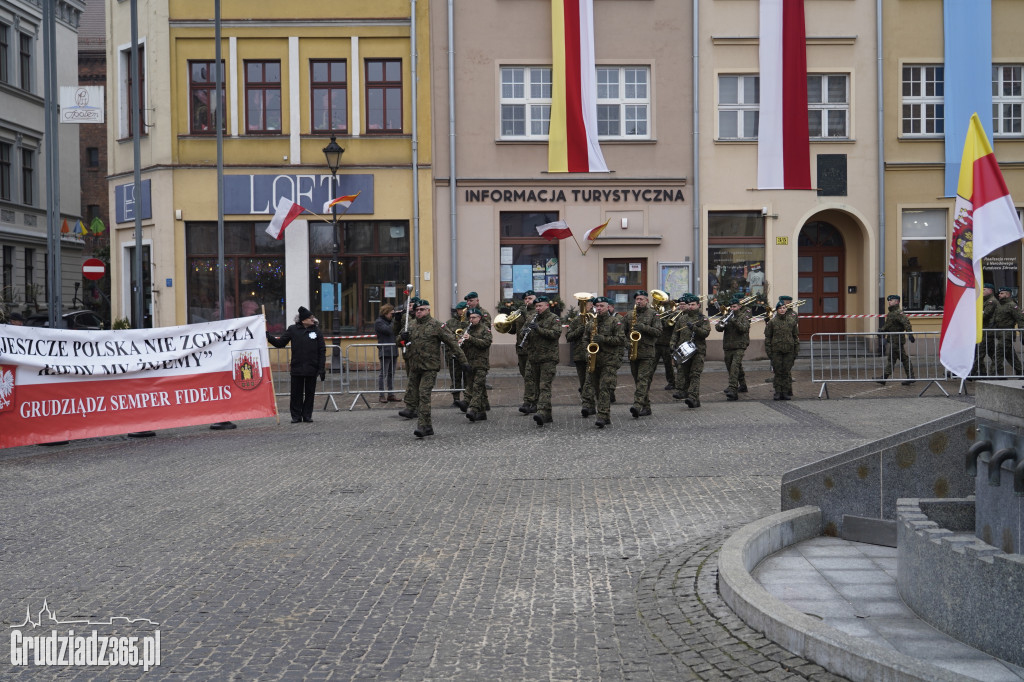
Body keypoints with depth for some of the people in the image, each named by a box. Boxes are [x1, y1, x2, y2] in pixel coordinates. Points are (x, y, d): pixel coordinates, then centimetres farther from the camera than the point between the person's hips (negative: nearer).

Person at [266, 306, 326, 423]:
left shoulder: (316, 330, 2)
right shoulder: (292, 330, 1)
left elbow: (322, 350, 3)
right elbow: (280, 343, 5)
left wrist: (321, 368, -3)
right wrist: (269, 337, -12)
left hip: (312, 368, 1)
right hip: (297, 368, -1)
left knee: (310, 393, 7)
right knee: (296, 393, 3)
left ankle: (307, 415, 17)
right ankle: (296, 416, 13)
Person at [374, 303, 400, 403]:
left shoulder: (390, 321, 18)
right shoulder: (379, 322, -5)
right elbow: (388, 330, -19)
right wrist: (396, 321, -17)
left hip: (393, 351, 8)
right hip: (385, 352, -8)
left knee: (391, 374, 10)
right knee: (383, 373, -4)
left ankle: (391, 394, 14)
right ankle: (381, 395, -1)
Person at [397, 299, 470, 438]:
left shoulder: (435, 325, -3)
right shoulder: (412, 325, 14)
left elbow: (452, 342, -4)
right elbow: (400, 342, 24)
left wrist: (463, 361, -7)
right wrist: (402, 337, -3)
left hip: (429, 368, -6)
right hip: (413, 367, 7)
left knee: (424, 395, -13)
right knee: (411, 394, 8)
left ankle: (423, 425, -12)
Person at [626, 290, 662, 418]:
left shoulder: (653, 314, 2)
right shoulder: (629, 315, 16)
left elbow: (658, 331, -6)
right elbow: (624, 331, 22)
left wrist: (643, 327, -16)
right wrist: (629, 336, 0)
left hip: (647, 352, -5)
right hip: (633, 352, 5)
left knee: (643, 379, -14)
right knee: (638, 380, 8)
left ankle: (637, 405, -26)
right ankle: (646, 407, 15)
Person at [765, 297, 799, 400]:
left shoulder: (792, 321, 7)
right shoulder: (772, 322, 2)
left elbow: (796, 336, 12)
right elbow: (768, 337, 3)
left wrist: (796, 351, 7)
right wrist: (769, 352, -3)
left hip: (789, 350, 1)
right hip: (776, 351, -1)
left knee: (787, 372, 2)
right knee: (778, 372, 0)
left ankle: (786, 392, 9)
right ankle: (777, 392, 6)